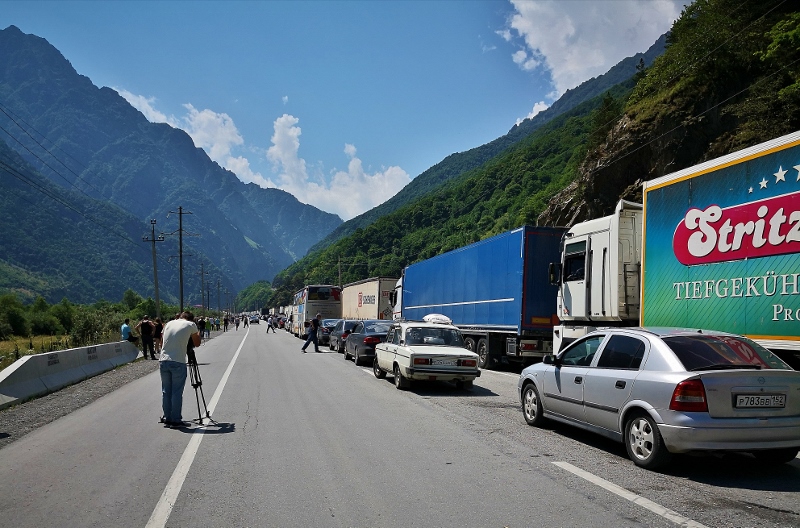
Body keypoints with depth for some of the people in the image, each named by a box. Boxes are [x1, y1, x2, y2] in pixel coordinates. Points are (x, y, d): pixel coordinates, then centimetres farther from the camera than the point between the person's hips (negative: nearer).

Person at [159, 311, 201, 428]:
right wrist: (198, 334, 31)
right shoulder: (191, 325, 3)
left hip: (163, 361, 5)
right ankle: (176, 420, 4)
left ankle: (167, 418, 18)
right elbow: (197, 344, 12)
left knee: (166, 391, 12)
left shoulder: (169, 324, 16)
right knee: (177, 392, 1)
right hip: (178, 362, -5)